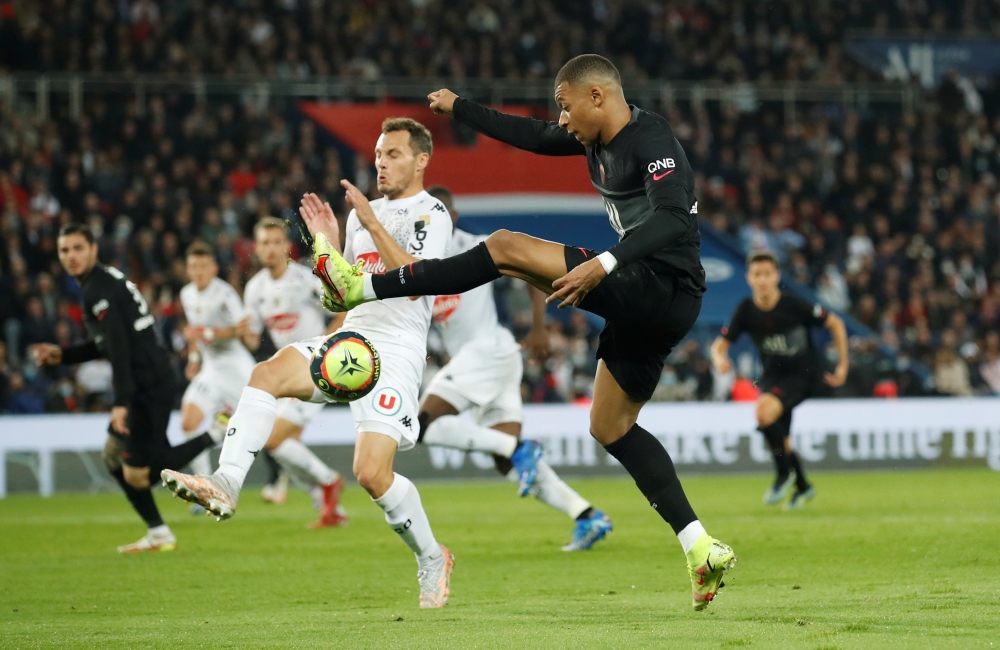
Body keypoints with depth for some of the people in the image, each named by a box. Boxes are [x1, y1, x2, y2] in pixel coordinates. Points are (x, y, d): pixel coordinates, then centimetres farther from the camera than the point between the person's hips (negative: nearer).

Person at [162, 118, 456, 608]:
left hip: (395, 351, -6)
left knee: (372, 474, -16)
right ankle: (225, 485, -33)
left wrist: (372, 223, -18)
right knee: (269, 372, -24)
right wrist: (327, 245, 9)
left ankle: (432, 559, 8)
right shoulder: (363, 213, 21)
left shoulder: (431, 214, -2)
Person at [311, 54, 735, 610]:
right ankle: (703, 549, 7)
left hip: (665, 287, -10)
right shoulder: (600, 139, 15)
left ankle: (361, 288, -7)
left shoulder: (651, 141, -13)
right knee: (611, 426, 15)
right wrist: (459, 108, 38)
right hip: (645, 302, 10)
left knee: (506, 248, -11)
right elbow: (532, 136, 31)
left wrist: (605, 264, -37)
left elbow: (672, 219, -27)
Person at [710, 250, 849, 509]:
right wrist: (719, 359, -32)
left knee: (765, 411, -29)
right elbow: (720, 344, -7)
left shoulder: (794, 305, -20)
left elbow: (836, 324, -7)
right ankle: (802, 486, 39)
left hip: (804, 375, -5)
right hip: (773, 376, 5)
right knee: (780, 439, 12)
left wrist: (843, 366, -6)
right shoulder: (746, 310, -10)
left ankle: (784, 473, -10)